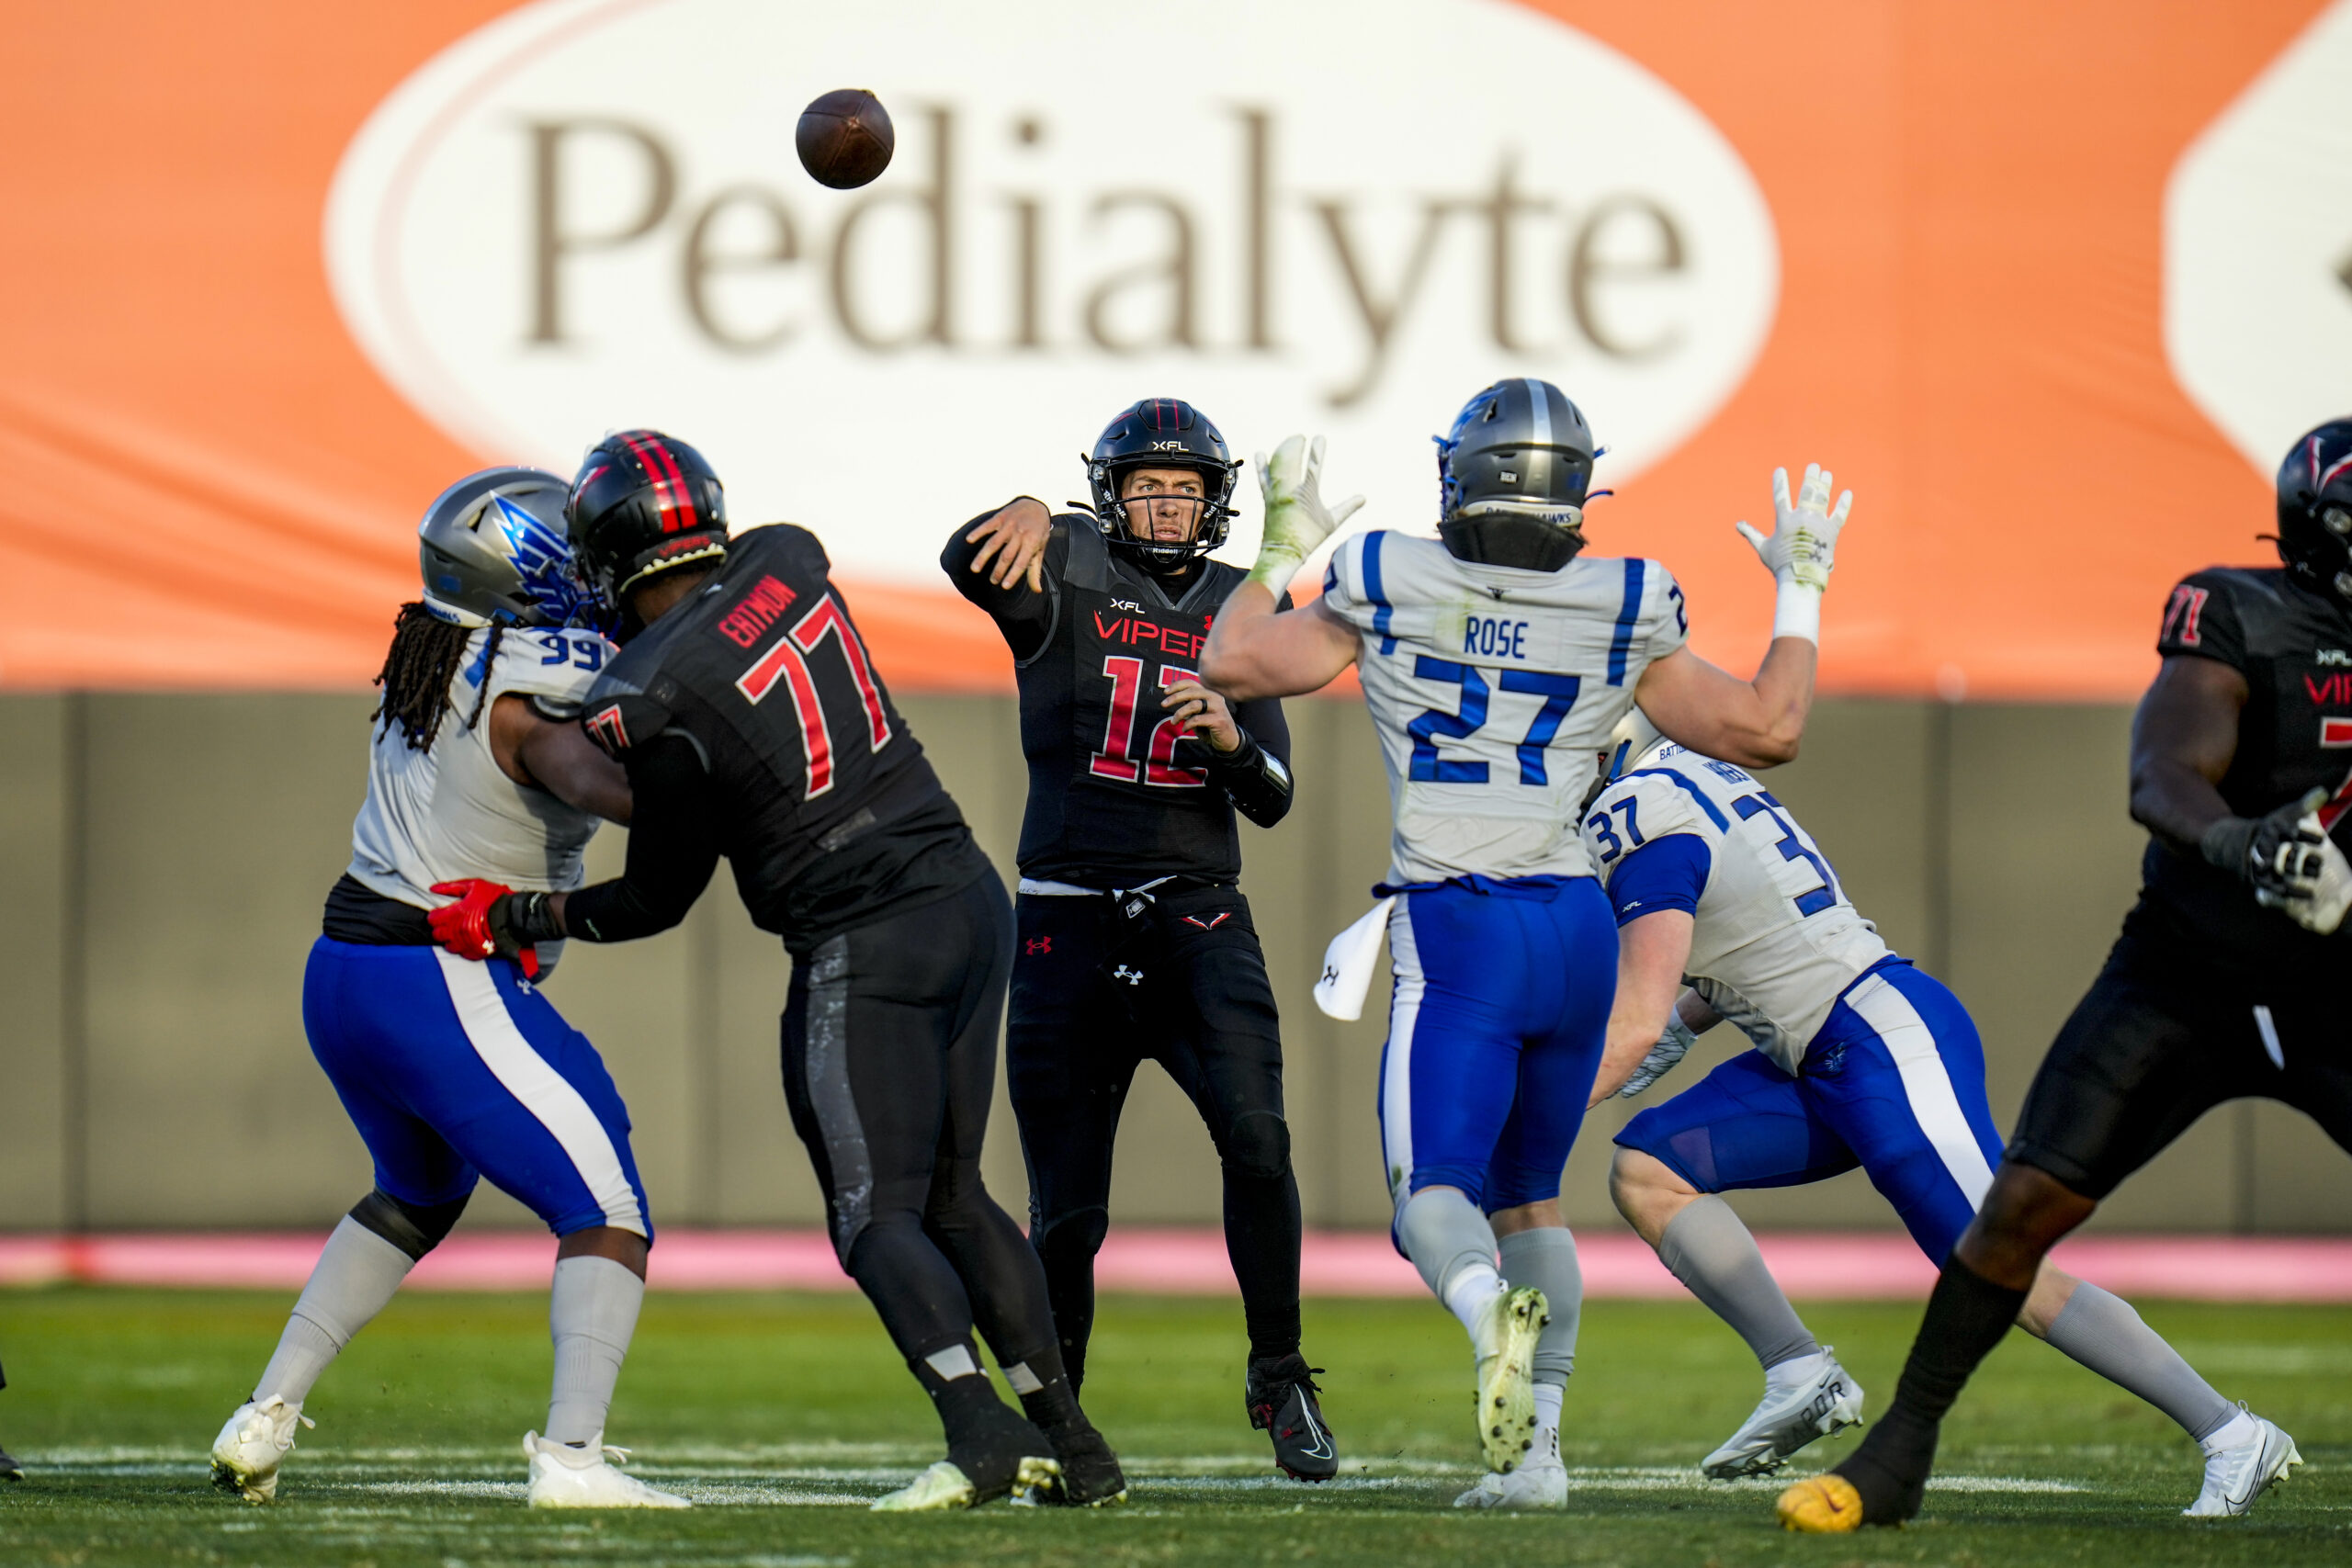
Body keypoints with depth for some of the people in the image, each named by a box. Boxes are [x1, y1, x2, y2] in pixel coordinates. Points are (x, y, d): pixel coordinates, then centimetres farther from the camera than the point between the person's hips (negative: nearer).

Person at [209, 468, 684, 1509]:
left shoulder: (425, 662, 9)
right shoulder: (529, 702, -15)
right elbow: (604, 784, -35)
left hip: (341, 975, 8)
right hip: (447, 989, -8)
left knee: (417, 1194, 32)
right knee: (607, 1214, -3)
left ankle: (265, 1417, 26)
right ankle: (570, 1454, -19)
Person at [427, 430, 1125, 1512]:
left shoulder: (651, 702, -14)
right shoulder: (791, 561, 3)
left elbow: (658, 900, -2)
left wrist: (517, 920, 9)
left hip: (865, 950, -7)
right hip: (969, 897, 7)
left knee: (878, 1218, -2)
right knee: (952, 1196, 17)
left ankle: (984, 1432, -20)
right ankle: (1075, 1445, 15)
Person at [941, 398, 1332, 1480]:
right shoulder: (1069, 574, 2)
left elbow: (1271, 802, 10)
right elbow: (969, 565, -21)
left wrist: (1233, 742, -12)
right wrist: (1022, 521, -43)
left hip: (1199, 914, 2)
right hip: (1069, 921, -2)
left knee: (1255, 1139, -20)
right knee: (1067, 1212, 2)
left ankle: (1279, 1380, -6)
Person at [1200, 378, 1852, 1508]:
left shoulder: (1387, 586, -1)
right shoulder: (1626, 610, 3)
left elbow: (1233, 664, 9)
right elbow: (1768, 730, 12)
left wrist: (1283, 552, 25)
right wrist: (1799, 591, 25)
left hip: (1458, 933, -3)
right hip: (1577, 927, 3)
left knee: (1433, 1195, -4)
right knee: (1527, 1195, 19)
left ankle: (1492, 1309, -39)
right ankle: (1535, 1448, 13)